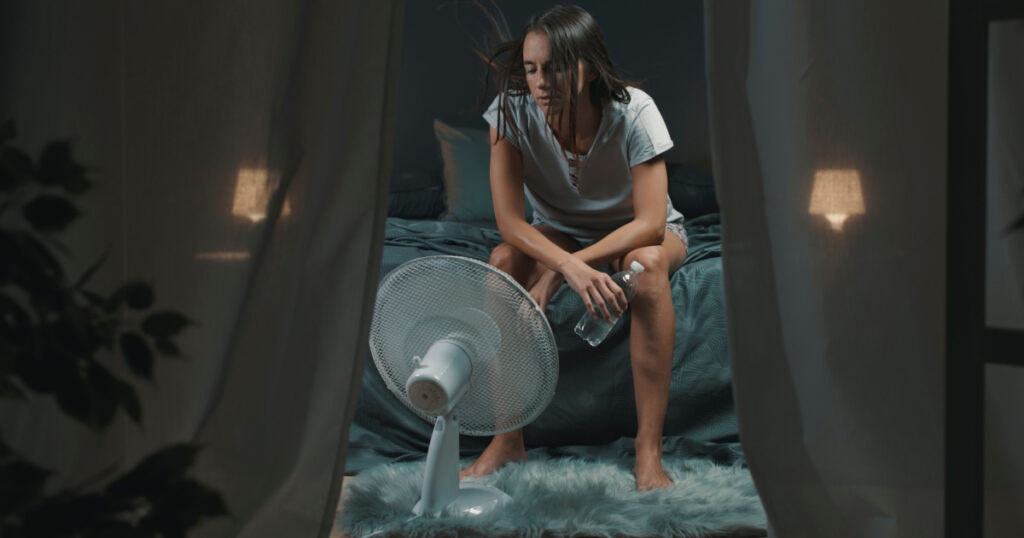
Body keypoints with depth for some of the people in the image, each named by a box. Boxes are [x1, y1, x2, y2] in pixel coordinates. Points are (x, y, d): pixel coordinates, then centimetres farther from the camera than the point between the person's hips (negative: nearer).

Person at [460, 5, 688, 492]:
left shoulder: (633, 112, -30)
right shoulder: (512, 112, -24)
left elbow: (650, 224, -30)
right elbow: (509, 220, -26)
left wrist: (558, 272, -37)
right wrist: (573, 268, -45)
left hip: (638, 233, -2)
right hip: (559, 233, 2)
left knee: (649, 262, -37)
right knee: (504, 259, -29)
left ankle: (648, 452, -36)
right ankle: (507, 440, -22)